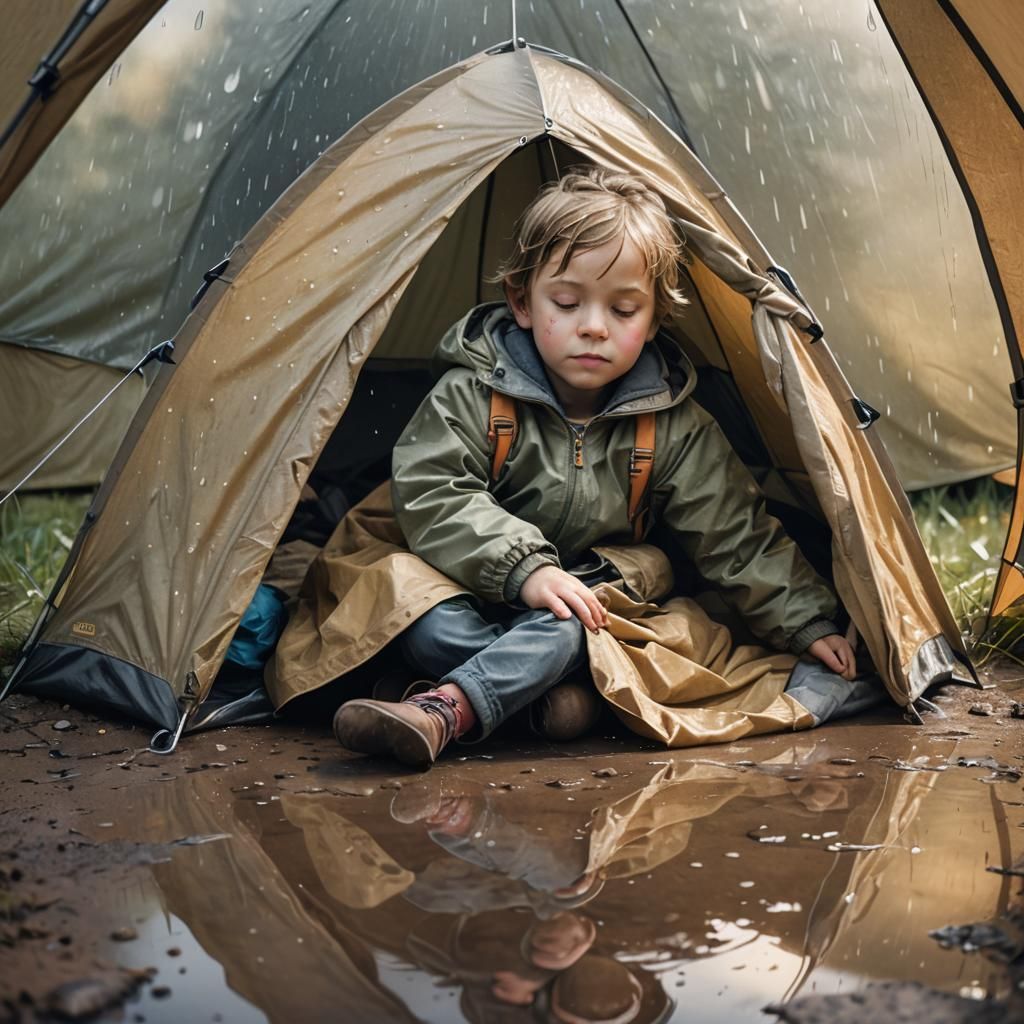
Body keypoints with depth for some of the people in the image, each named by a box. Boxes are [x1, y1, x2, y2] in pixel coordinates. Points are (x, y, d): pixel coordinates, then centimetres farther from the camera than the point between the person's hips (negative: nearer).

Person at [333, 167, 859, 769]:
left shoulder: (675, 427, -4)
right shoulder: (474, 395, -10)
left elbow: (738, 538, 2)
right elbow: (431, 493, -19)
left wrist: (807, 623, -2)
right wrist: (525, 567, -31)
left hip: (594, 605, 1)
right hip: (485, 597, -1)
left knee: (561, 633, -34)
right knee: (434, 630, -33)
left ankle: (445, 712, -45)